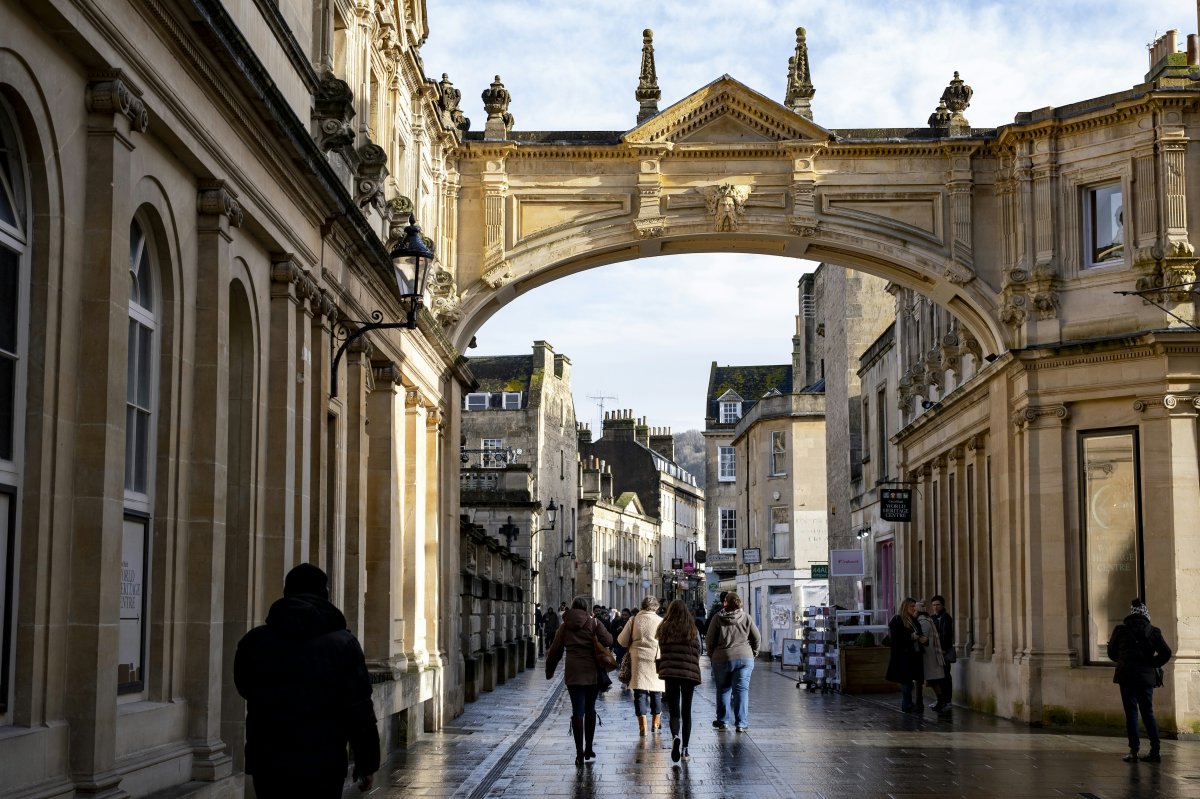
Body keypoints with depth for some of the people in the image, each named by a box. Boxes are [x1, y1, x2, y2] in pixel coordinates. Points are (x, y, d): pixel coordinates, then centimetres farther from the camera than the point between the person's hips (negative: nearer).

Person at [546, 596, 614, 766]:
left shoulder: (565, 626, 5)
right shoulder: (593, 623, -1)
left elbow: (555, 650, 9)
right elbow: (608, 641, -11)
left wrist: (549, 670, 22)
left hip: (573, 673, 0)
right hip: (592, 672, 0)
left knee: (577, 711, 0)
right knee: (590, 709, 15)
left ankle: (580, 753, -5)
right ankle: (589, 749, 21)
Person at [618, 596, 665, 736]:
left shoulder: (634, 620, 0)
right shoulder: (660, 621, -4)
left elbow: (622, 640, 3)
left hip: (638, 658, 0)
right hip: (655, 659, 0)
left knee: (640, 692, 1)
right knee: (655, 692, 14)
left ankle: (642, 725, -6)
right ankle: (655, 723, 26)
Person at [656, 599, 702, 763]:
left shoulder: (665, 629, 0)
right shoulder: (693, 630, 4)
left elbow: (661, 653, 2)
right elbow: (698, 653, 8)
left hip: (670, 672, -1)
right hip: (690, 673, 1)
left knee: (674, 711, 1)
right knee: (686, 712, 13)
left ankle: (675, 737, -28)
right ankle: (684, 748, 14)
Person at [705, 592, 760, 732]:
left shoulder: (717, 618, -4)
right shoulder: (746, 617, 0)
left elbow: (709, 640, -1)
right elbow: (756, 637, 3)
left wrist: (712, 656, 12)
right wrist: (754, 653, 16)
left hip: (722, 659, 0)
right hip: (745, 658, 0)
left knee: (723, 690, 12)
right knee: (742, 689, 2)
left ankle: (723, 721, 16)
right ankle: (741, 723, -3)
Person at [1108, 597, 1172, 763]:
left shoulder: (1120, 630, 0)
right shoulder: (1153, 631, 2)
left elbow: (1112, 653, 8)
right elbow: (1166, 653, -5)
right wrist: (1152, 664, 6)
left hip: (1127, 676, -2)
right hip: (1147, 677, 2)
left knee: (1131, 713, 1)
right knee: (1148, 713, 10)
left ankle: (1133, 752, -4)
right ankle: (1155, 751, 7)